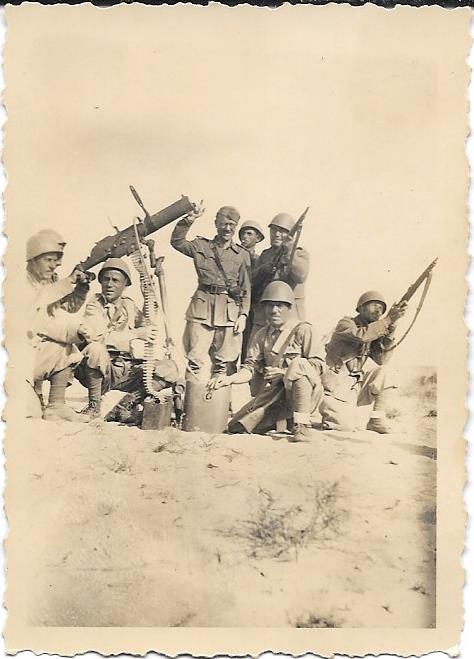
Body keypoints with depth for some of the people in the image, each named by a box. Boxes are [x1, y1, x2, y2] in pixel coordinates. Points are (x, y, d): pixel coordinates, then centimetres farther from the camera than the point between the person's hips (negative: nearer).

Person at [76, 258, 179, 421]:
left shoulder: (129, 306, 13)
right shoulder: (93, 304, -1)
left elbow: (150, 330, 5)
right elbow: (94, 336, -18)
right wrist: (135, 334, -12)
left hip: (126, 373, 4)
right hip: (99, 372, -4)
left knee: (169, 368, -14)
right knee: (96, 349, -35)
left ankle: (127, 404, -7)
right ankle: (94, 406, -14)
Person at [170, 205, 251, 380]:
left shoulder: (242, 254, 10)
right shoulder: (201, 246, 11)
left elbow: (246, 289, 9)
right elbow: (177, 241, -1)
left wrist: (243, 315, 0)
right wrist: (189, 219, -10)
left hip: (230, 310, 1)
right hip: (202, 306, -1)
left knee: (223, 362, 6)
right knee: (196, 359, -7)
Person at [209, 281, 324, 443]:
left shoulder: (302, 329, -3)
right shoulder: (261, 335, 11)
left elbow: (318, 364, -9)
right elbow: (250, 367, 3)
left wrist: (285, 372, -19)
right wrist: (229, 378, -17)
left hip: (305, 393, -5)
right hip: (273, 395, 5)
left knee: (298, 364, -34)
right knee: (236, 427, -4)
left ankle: (302, 426, -29)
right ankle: (285, 420, 17)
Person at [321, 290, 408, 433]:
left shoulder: (373, 332, 10)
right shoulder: (346, 324, -8)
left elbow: (381, 360, -5)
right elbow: (361, 335, -32)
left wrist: (390, 330, -12)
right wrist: (388, 319, -30)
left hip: (356, 386, 7)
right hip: (337, 388, -7)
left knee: (384, 374, -14)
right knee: (346, 426, -20)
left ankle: (377, 420, -6)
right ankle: (328, 412, 12)